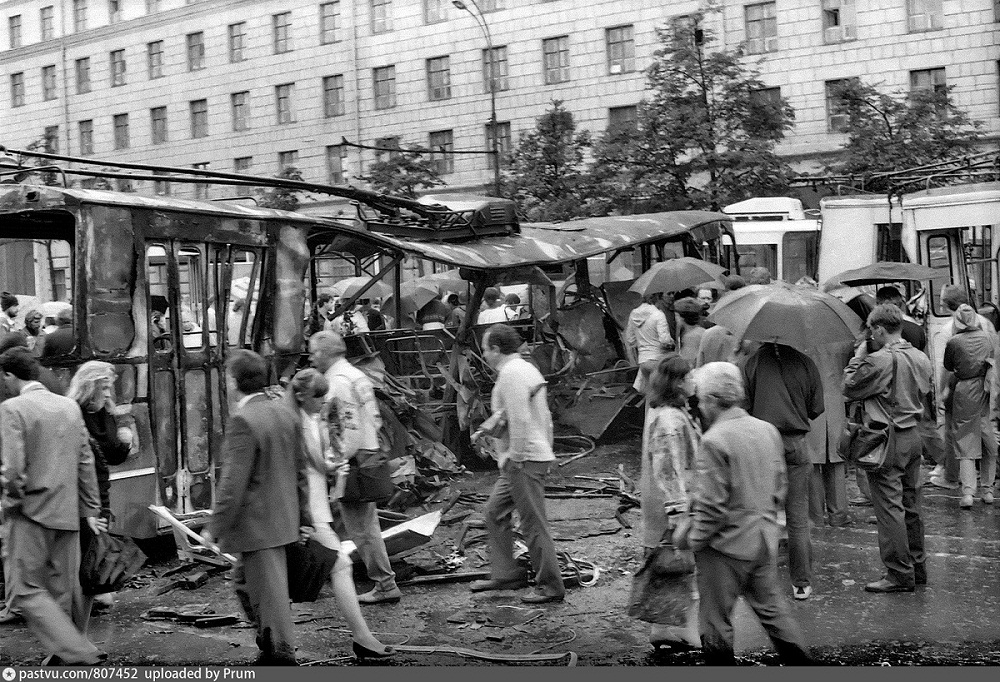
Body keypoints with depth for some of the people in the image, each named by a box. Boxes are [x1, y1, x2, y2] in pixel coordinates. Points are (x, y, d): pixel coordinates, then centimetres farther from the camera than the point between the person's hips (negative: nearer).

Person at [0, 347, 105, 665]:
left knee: (26, 591, -1)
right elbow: (86, 462, 10)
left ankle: (81, 654, -12)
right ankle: (64, 654, 24)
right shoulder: (70, 406, 8)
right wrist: (90, 509, 16)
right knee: (65, 589, 14)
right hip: (67, 514, 6)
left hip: (30, 513, -6)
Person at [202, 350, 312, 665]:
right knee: (244, 582, 23)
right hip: (283, 520, 9)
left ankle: (282, 656, 10)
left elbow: (233, 481, -21)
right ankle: (270, 646, 27)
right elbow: (300, 471, 12)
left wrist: (215, 527, -14)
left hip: (257, 526, -9)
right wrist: (303, 517, 18)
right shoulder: (285, 414, 7)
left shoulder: (243, 420, -19)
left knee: (269, 594, 1)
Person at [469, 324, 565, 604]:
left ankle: (550, 586, 4)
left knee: (533, 525, -4)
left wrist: (515, 457, -18)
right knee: (495, 514, 17)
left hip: (524, 461, -11)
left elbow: (520, 420, -24)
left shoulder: (511, 374, -16)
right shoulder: (525, 369, 16)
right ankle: (505, 575, 22)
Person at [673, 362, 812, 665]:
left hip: (726, 544, -7)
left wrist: (693, 538, -7)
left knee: (716, 623, 9)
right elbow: (779, 489, 9)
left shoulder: (713, 441, -20)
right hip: (765, 539, 7)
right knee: (772, 609, 20)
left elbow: (711, 505, -20)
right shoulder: (768, 430, 2)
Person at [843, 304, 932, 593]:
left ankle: (899, 574, 2)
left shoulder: (879, 360, -18)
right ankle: (917, 567, 25)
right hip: (913, 437, 8)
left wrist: (857, 358, 1)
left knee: (889, 507, -2)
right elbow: (926, 398, 15)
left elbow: (849, 389, -9)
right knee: (911, 506, 16)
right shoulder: (921, 358, 7)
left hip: (887, 440, -8)